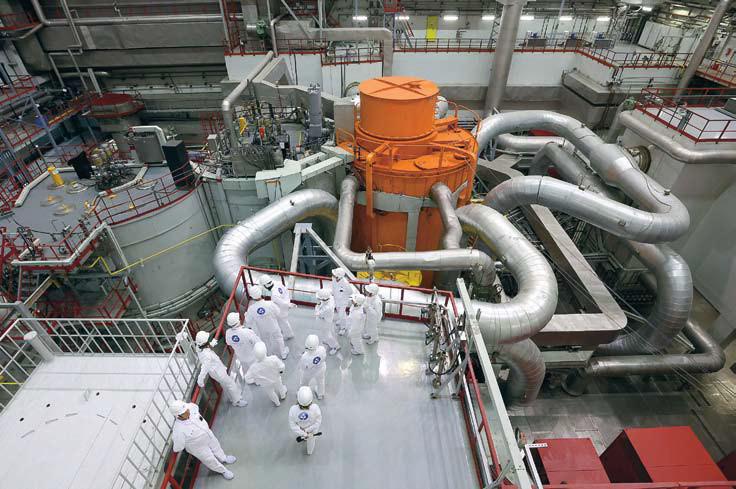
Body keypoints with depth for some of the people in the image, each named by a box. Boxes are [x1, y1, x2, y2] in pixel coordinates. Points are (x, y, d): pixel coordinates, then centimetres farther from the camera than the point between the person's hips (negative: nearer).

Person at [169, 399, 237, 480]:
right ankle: (222, 471, 53)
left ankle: (223, 459, 64)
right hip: (198, 448, -4)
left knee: (216, 448, 31)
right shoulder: (179, 430, -44)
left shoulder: (191, 407, -30)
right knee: (210, 460, 23)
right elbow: (178, 449, -25)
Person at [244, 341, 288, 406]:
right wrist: (281, 371, -1)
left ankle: (277, 403, 62)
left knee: (270, 393, 33)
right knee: (279, 387, 35)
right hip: (276, 379, 0)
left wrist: (255, 381, -3)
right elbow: (281, 367, -25)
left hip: (266, 384, 0)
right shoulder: (273, 359, -41)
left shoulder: (254, 367, -39)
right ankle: (283, 396, 67)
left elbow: (248, 379, -24)